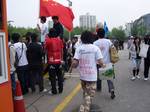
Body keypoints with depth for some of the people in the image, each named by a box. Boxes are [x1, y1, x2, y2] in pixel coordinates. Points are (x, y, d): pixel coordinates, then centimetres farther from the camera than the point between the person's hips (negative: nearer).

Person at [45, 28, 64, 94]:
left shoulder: (48, 40, -10)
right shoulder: (59, 40, 2)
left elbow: (45, 48, 1)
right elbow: (62, 50, 8)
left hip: (51, 61, -4)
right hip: (59, 60, 4)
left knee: (53, 77, 4)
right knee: (59, 75, 15)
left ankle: (54, 90, 7)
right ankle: (60, 89, 22)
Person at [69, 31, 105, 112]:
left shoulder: (79, 48, -3)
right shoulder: (95, 48, -7)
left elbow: (75, 62, -11)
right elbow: (100, 62, -11)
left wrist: (71, 68, 8)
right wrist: (103, 65, 12)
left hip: (82, 75, 3)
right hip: (92, 76, -3)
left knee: (85, 93, 23)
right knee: (90, 95, 6)